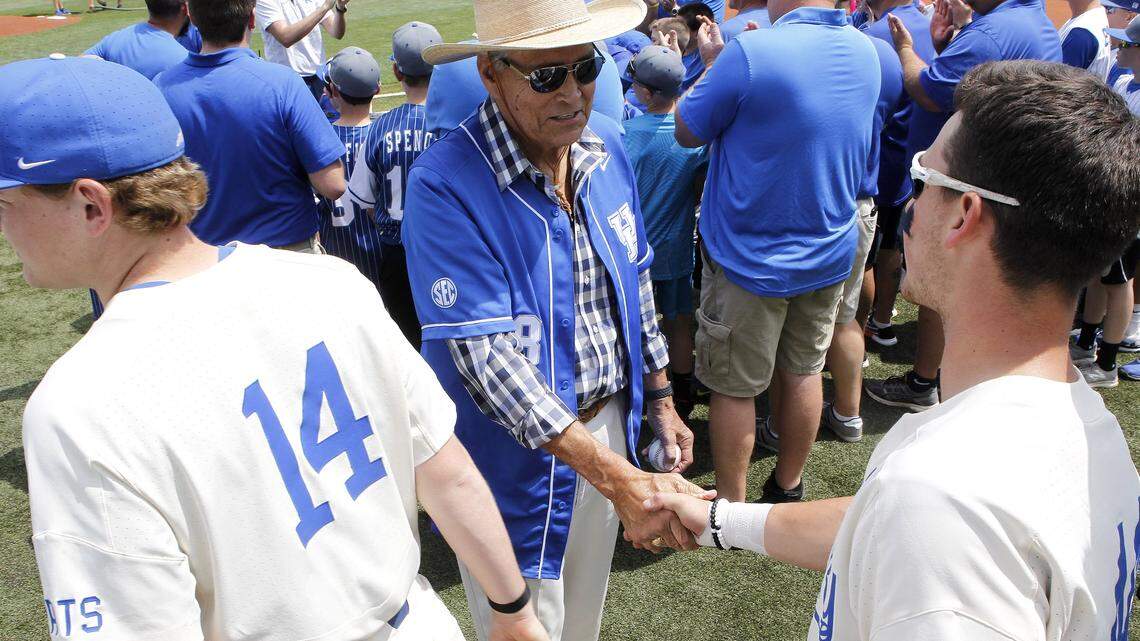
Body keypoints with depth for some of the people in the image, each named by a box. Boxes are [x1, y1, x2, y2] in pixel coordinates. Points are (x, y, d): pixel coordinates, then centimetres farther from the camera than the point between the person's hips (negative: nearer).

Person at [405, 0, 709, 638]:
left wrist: (661, 397, 12)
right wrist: (618, 478, -35)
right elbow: (485, 354, -29)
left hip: (610, 421, 6)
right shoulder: (445, 184, -24)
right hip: (518, 456, -5)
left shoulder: (607, 144, -3)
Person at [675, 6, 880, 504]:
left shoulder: (751, 53, -23)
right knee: (804, 370, 19)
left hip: (750, 259, -6)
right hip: (830, 254, 6)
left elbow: (687, 132, -9)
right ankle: (788, 487, 36)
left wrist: (712, 61, 3)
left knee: (734, 387, 8)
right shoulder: (864, 52, 0)